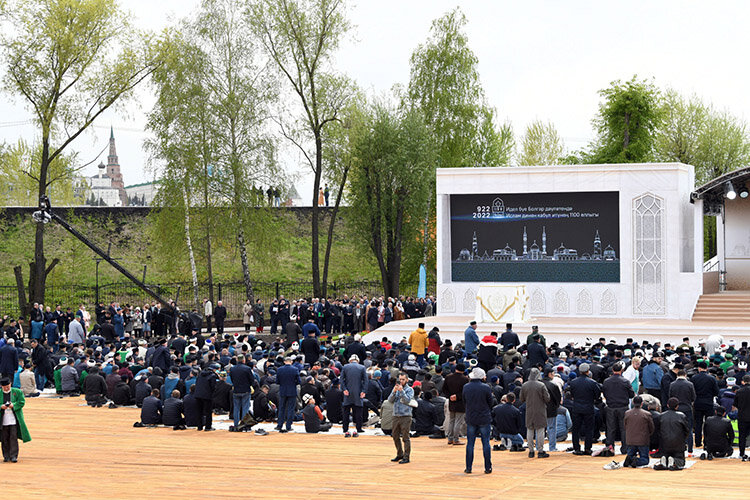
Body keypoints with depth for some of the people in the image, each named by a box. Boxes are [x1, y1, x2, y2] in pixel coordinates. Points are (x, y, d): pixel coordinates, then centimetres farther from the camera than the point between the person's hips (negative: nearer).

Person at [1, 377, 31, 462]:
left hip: (14, 419, -2)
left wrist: (13, 405, -17)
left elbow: (22, 402, -1)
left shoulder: (17, 392, 3)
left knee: (14, 437, -7)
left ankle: (13, 456, -4)